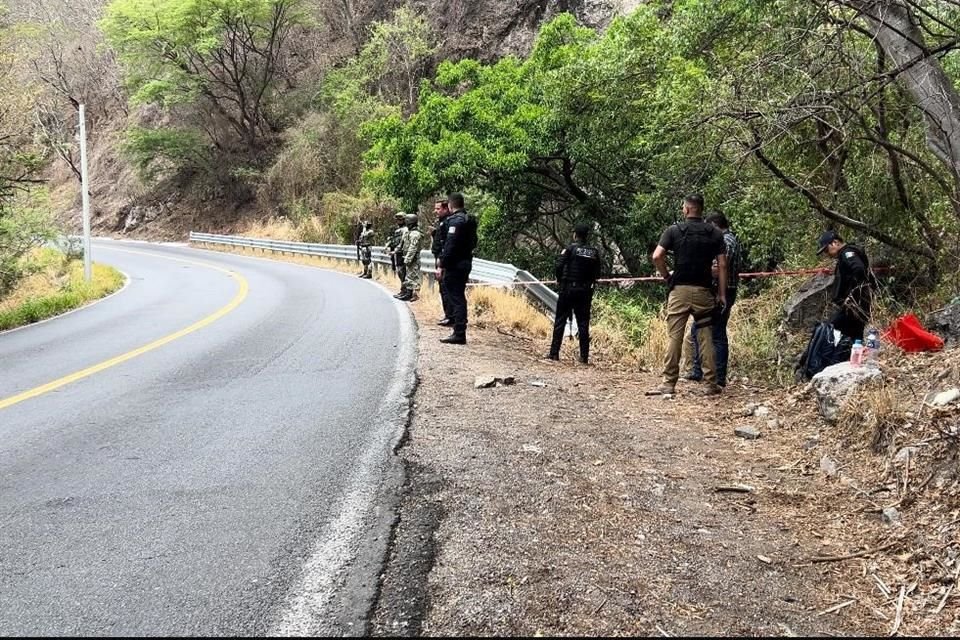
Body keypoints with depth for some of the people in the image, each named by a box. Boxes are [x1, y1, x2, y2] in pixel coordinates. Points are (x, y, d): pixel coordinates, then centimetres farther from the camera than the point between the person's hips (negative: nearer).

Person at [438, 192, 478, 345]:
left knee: (456, 298, -6)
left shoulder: (455, 220, -15)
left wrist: (442, 266, -18)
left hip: (454, 265, -9)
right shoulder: (470, 220, 13)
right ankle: (460, 331, 20)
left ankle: (459, 334, -7)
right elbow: (473, 242, 18)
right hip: (466, 262, 9)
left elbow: (450, 246, -20)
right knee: (460, 297, 15)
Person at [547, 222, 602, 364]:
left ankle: (554, 353, 1)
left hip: (568, 289, -3)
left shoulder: (570, 249, -6)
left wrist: (560, 280, 1)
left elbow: (559, 266, -14)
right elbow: (597, 273, 5)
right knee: (583, 323, 6)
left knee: (560, 321, 3)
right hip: (586, 291, 3)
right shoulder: (594, 252, 5)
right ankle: (584, 356, 4)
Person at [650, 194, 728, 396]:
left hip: (679, 289, -1)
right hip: (703, 291, 1)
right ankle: (711, 384, 8)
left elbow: (657, 256, -10)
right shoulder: (714, 233, 5)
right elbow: (722, 265, 1)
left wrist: (666, 276, 5)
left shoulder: (674, 230, 1)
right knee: (705, 337, 6)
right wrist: (722, 293, 4)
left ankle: (669, 383, 0)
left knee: (675, 336, 0)